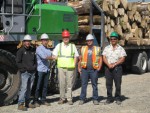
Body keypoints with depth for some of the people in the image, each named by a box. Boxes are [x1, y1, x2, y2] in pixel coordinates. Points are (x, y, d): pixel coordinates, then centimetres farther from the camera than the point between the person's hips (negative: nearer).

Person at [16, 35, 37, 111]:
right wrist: (25, 68, -13)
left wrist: (34, 67, 5)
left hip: (32, 72, 6)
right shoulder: (21, 50, -3)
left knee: (29, 88, 11)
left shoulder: (33, 50, 14)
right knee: (24, 88, -12)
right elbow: (18, 62, -6)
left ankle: (27, 102, 20)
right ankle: (20, 104, -10)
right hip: (25, 72, -6)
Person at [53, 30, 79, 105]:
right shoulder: (59, 46, 10)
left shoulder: (72, 46, 10)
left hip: (70, 68, 0)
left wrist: (74, 65, -1)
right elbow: (55, 56, 9)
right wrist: (58, 63, -4)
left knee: (70, 84, 0)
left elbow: (76, 56, 11)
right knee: (61, 83, 2)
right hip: (61, 67, 1)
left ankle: (69, 99, 6)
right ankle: (62, 98, 11)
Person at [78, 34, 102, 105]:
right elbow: (80, 59, 13)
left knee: (94, 85, 4)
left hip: (94, 70, -1)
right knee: (83, 85, 1)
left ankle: (95, 99, 11)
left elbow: (100, 59, 8)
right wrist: (79, 68, 5)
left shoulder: (97, 49, 9)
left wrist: (99, 67, -5)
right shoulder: (83, 48, 12)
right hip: (84, 69, 1)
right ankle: (82, 99, 7)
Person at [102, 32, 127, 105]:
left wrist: (114, 64, -13)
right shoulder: (107, 48, 11)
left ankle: (118, 98, 9)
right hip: (108, 68, 2)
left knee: (118, 84, 0)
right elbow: (104, 57, 3)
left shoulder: (121, 49, 4)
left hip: (117, 68, -2)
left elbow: (122, 59, -4)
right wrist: (108, 65, -13)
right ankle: (109, 98, 13)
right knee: (108, 84, 4)